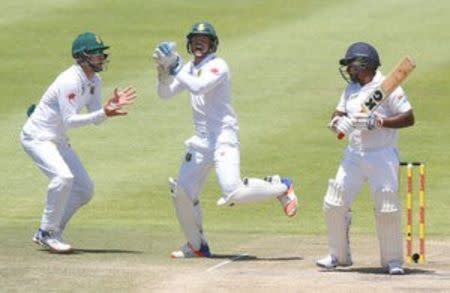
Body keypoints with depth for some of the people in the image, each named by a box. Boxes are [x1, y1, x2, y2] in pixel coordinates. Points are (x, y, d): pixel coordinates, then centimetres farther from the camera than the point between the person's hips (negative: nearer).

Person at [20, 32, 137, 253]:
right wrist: (104, 113, -36)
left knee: (85, 189, 7)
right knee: (63, 176, -31)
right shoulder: (70, 81, -25)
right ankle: (48, 233, -17)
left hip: (58, 141, 10)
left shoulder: (94, 82, 4)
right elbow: (69, 120, -30)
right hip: (37, 137, -10)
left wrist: (112, 105, -13)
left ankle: (46, 234, 15)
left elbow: (95, 117, 6)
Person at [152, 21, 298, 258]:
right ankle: (196, 245, 21)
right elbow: (165, 94, 9)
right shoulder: (189, 69, 13)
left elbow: (198, 87, -27)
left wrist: (176, 69, -20)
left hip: (223, 138, -8)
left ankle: (280, 187, 1)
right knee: (182, 193, 6)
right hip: (201, 140, 8)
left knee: (233, 192, -23)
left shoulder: (217, 66, -10)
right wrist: (164, 71, -8)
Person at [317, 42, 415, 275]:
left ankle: (393, 260, 3)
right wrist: (338, 122, -11)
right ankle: (338, 256, 14)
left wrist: (379, 122, -23)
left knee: (387, 207, -10)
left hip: (382, 156, -6)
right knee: (334, 204, 1)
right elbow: (339, 114, 13)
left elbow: (409, 118, -12)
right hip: (353, 155, 7)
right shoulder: (351, 89, 13)